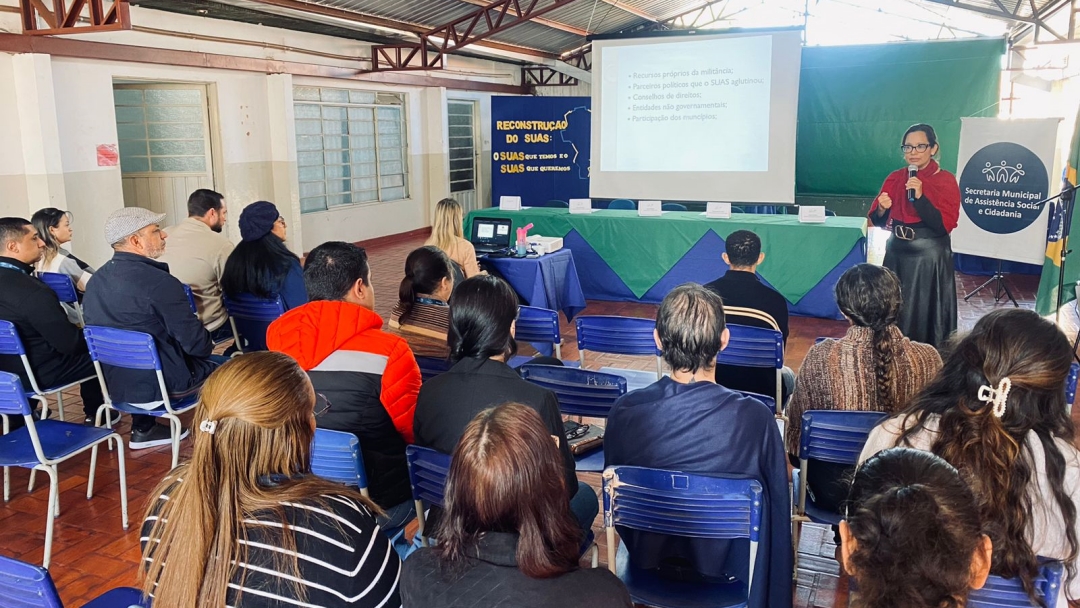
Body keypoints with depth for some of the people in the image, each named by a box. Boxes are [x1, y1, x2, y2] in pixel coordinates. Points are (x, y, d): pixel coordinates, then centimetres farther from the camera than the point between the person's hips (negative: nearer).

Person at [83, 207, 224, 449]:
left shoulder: (95, 281, 0)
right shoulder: (159, 281, -24)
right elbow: (194, 342, -20)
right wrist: (207, 346, 3)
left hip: (116, 384, 7)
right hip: (162, 384, -7)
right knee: (222, 364, 16)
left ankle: (143, 429, 33)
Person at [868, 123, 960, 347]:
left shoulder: (946, 181, -6)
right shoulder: (895, 178, 6)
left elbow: (944, 226, -16)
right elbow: (878, 222, 7)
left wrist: (920, 197, -24)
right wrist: (882, 209, -15)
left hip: (929, 257, -4)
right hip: (897, 254, 4)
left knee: (926, 314, 3)